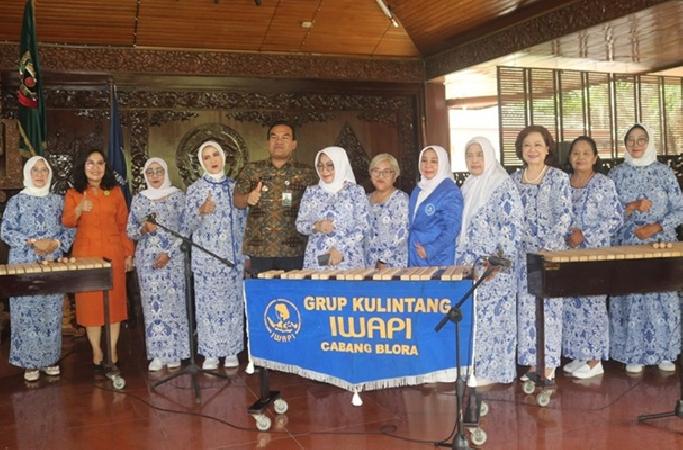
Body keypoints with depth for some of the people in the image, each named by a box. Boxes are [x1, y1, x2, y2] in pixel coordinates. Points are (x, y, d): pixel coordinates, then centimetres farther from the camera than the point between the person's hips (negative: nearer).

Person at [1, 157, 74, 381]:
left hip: (54, 265, 3)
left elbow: (69, 228, 9)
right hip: (25, 265, -2)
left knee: (52, 312, 6)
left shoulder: (57, 200, 10)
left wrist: (56, 243, -9)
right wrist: (33, 242, -15)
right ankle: (30, 362, 7)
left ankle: (49, 358, 17)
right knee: (27, 312, -2)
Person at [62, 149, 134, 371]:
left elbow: (124, 224, 7)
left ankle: (112, 349, 13)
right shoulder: (73, 194, 5)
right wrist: (78, 211, -29)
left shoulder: (116, 191, 6)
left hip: (113, 253, 1)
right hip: (86, 254, 0)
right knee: (90, 302, 2)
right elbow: (66, 223, -8)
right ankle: (96, 351, 11)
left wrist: (128, 253, 4)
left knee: (114, 300, 3)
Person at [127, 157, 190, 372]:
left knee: (173, 301, -1)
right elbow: (130, 232, 11)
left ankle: (174, 352, 8)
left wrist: (168, 253, -11)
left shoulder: (177, 195, 2)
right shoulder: (139, 198, 9)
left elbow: (184, 228, -2)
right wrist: (144, 229, -12)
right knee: (152, 303, 2)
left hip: (172, 257, -2)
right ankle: (158, 354, 8)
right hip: (147, 259, 2)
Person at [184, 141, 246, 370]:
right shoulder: (194, 189, 2)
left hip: (233, 255, 2)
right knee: (208, 303, 0)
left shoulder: (234, 187, 8)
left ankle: (232, 351, 14)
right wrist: (201, 212, -21)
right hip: (206, 256, -2)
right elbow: (187, 227, -2)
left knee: (232, 302, 4)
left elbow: (243, 221, 11)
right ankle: (210, 353, 10)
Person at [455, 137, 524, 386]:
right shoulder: (468, 187, 14)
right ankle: (475, 368, 21)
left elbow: (514, 224, -15)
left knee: (490, 315, -3)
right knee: (473, 316, 11)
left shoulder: (502, 184, -9)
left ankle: (492, 371, 9)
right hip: (470, 265, 8)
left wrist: (499, 259, -20)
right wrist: (463, 260, 16)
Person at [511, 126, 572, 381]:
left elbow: (564, 217, -8)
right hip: (523, 254, 4)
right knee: (526, 307, 6)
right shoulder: (514, 180, 9)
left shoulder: (559, 178, -3)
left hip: (551, 253, -4)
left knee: (548, 306, 0)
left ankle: (548, 364, 9)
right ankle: (532, 362, 16)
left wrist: (548, 248, -16)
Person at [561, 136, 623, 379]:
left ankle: (595, 360, 7)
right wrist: (566, 236, -3)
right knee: (571, 304, 8)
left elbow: (615, 219, -8)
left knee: (592, 303, -2)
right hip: (567, 254, 5)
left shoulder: (604, 184, -4)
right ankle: (579, 355, 20)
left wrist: (585, 236, -15)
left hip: (595, 253, -5)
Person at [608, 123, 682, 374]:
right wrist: (632, 206, -15)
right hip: (627, 247, 0)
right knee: (630, 298, 0)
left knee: (663, 298, 2)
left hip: (661, 246, 0)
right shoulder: (616, 174, 5)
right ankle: (634, 354, 11)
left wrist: (656, 227, -13)